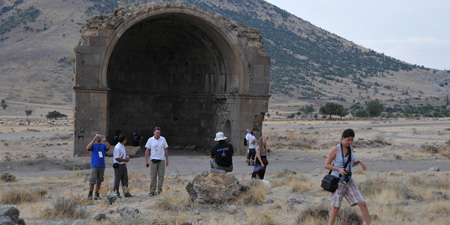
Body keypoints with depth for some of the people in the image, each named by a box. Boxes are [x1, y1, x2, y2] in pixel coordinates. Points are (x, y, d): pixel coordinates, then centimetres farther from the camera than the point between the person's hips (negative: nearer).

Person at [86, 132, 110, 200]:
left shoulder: (103, 145, 11)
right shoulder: (93, 145, 4)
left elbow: (109, 147, -10)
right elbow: (88, 148, -18)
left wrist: (105, 141, -26)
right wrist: (93, 140, -26)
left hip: (102, 166, 3)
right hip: (94, 166, -3)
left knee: (99, 181, 5)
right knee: (92, 180, -14)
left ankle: (96, 195, 11)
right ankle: (90, 195, -8)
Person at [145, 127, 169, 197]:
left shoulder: (163, 139, 2)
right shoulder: (150, 140, 0)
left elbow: (166, 149, 9)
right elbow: (147, 150, 2)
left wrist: (167, 160, 7)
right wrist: (146, 161, -3)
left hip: (161, 160, 1)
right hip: (153, 160, -1)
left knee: (161, 176, 1)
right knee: (153, 176, 0)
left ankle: (159, 191, 7)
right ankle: (152, 191, 4)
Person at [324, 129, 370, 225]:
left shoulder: (349, 148, 6)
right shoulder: (335, 149, -13)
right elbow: (326, 165, -10)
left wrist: (359, 162, -2)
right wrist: (339, 169, -24)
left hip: (348, 181, 5)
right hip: (337, 181, -5)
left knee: (363, 204, -6)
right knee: (336, 208, 2)